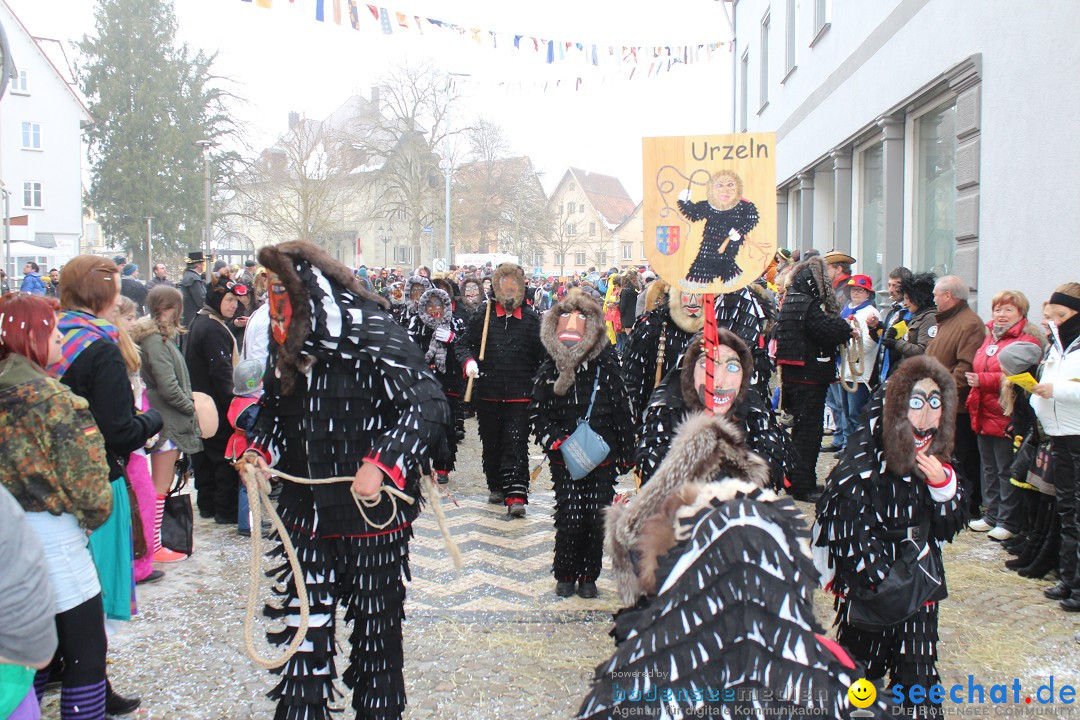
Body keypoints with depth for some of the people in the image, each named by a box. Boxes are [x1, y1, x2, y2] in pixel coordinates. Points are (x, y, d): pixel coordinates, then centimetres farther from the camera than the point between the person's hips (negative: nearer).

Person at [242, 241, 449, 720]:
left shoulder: (373, 335, -16)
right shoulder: (290, 345, 7)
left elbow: (431, 407, -21)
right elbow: (274, 408, 23)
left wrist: (382, 465, -29)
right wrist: (262, 451, 4)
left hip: (373, 516, -5)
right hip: (308, 514, 6)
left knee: (375, 628, 11)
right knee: (305, 624, 9)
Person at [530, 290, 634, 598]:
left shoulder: (606, 368, -5)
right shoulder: (548, 372, -1)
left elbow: (622, 413, 0)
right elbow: (537, 415, 6)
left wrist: (625, 454, 2)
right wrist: (555, 439, -9)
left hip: (602, 458, 0)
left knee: (596, 520, 3)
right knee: (569, 518, -5)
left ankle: (588, 576, 22)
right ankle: (565, 576, 16)